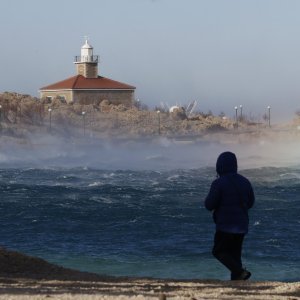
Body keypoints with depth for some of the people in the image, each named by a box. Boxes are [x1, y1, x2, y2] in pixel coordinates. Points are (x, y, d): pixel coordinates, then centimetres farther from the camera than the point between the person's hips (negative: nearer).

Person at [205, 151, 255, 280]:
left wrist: (211, 195, 7)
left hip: (225, 225, -6)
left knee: (219, 252, 6)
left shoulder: (218, 184, -15)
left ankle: (240, 272, -13)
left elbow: (209, 205, -12)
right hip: (241, 225, 6)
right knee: (235, 254, 13)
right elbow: (250, 202, 14)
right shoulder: (244, 182, 4)